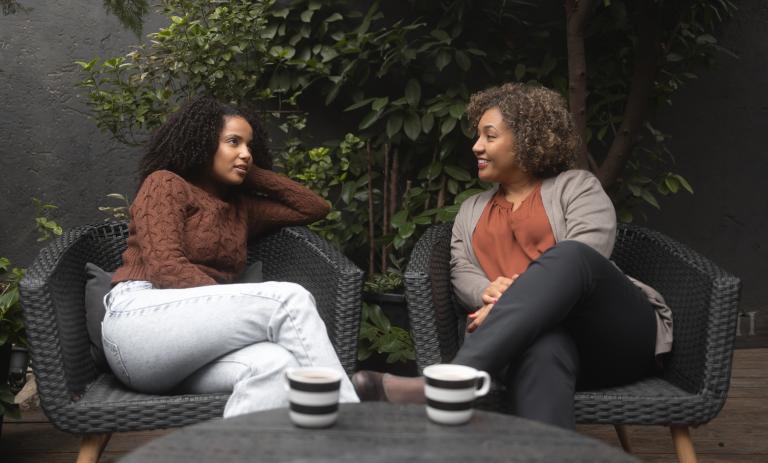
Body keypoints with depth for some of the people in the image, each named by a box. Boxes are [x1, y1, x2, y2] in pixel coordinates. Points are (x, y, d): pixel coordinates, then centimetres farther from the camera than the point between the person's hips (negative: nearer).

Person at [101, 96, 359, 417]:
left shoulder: (241, 208, 26)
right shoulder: (165, 184, 7)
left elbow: (315, 208, 30)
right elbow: (166, 267, -9)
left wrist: (254, 174, 25)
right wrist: (241, 312, -17)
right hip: (140, 318, -6)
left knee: (275, 364, -33)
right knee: (290, 299, -26)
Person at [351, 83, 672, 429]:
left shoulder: (576, 187, 10)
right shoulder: (472, 210, 25)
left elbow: (581, 258, -6)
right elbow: (461, 272, 11)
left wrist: (515, 304, -17)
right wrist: (489, 293, -13)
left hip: (616, 335, -1)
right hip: (544, 331, 1)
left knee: (568, 258, -35)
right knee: (542, 349, -39)